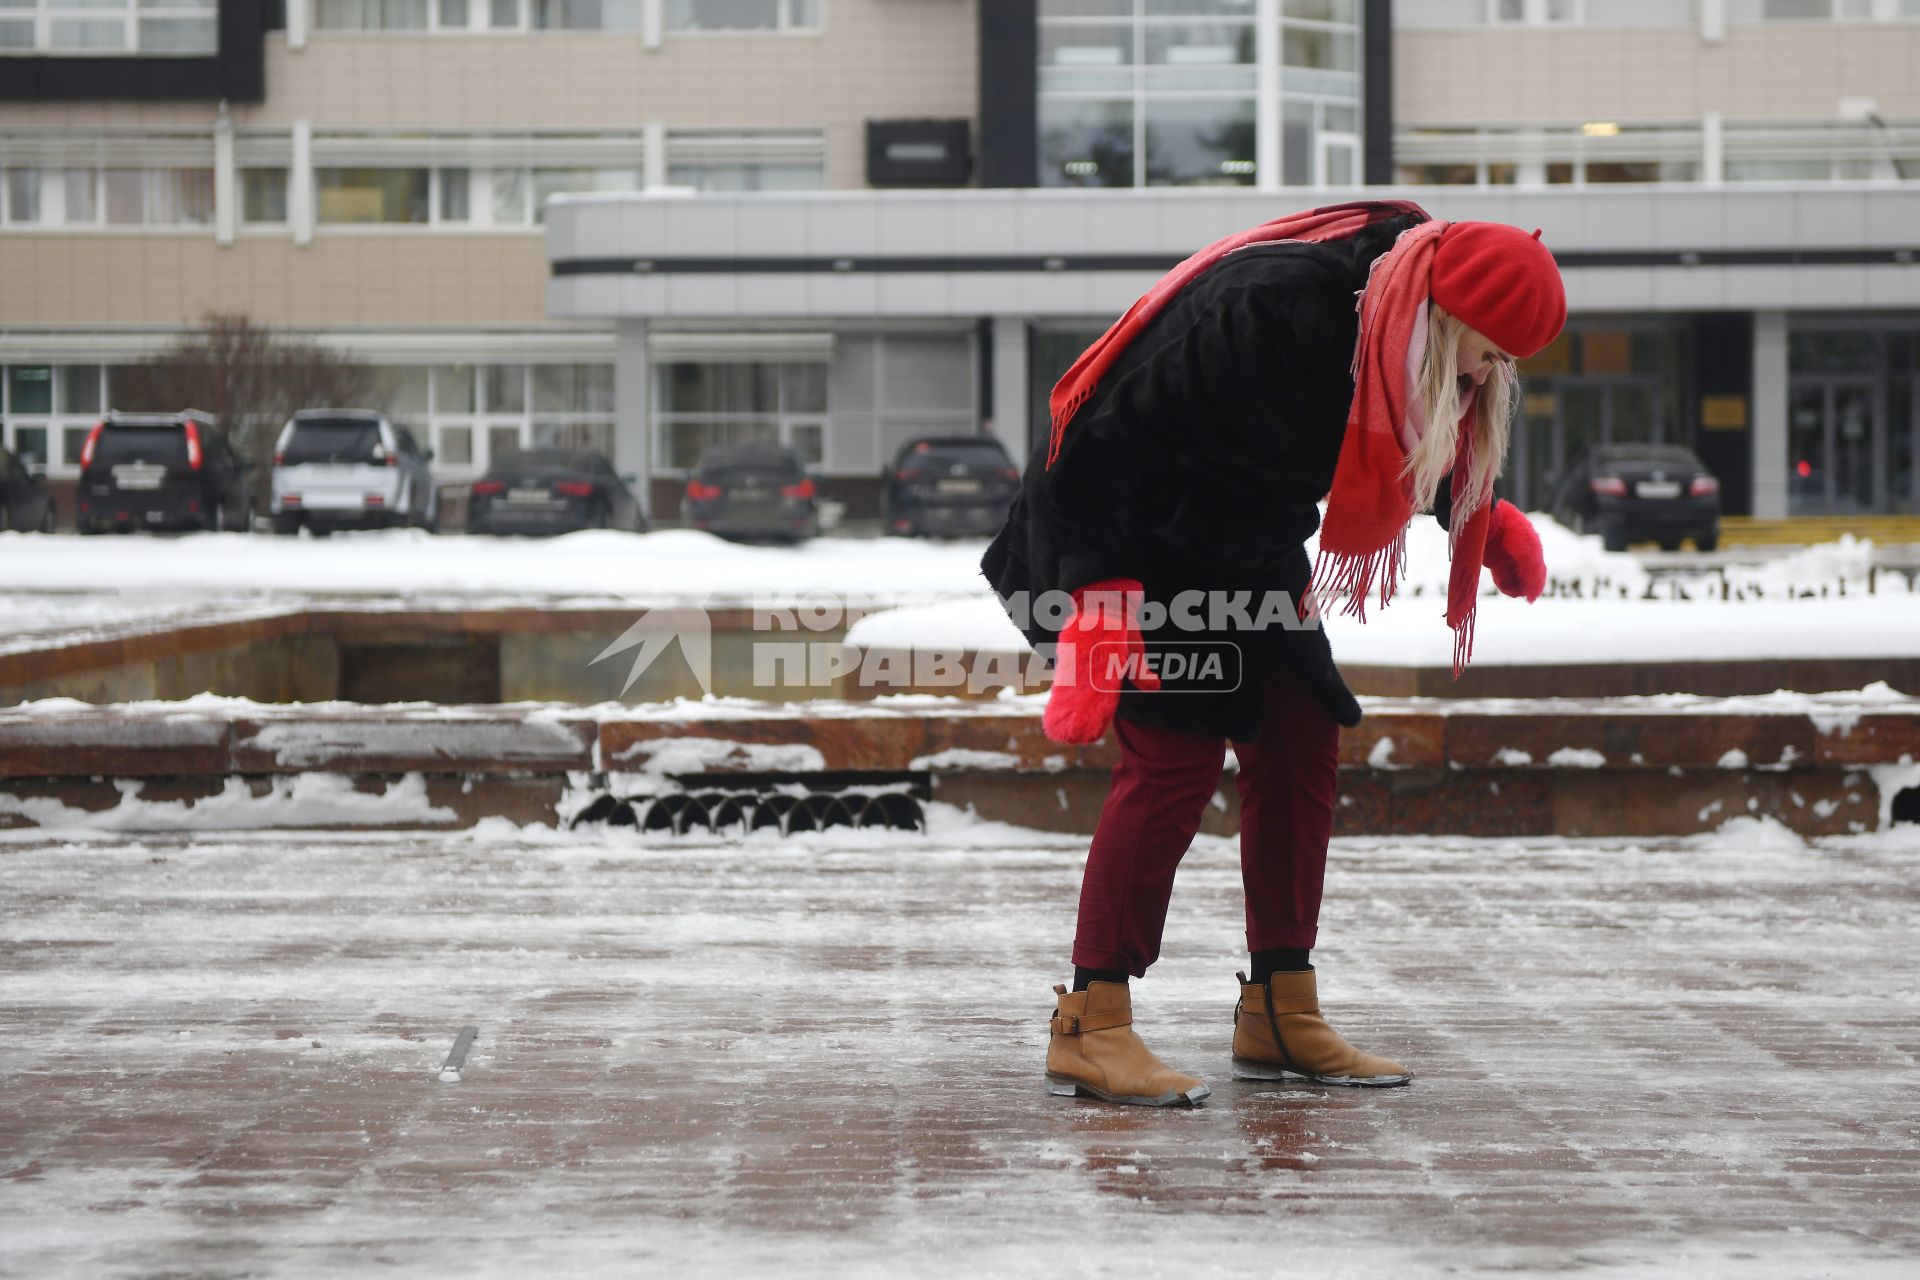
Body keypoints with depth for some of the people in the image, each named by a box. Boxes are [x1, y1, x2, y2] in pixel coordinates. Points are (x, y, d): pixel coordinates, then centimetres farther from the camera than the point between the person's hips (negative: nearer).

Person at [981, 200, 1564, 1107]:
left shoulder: (1400, 327, -6)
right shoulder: (1269, 308, -33)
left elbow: (1414, 447, 20)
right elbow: (1119, 438, -30)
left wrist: (1485, 518, 18)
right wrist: (1099, 596, -31)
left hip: (1250, 551, 9)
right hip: (1136, 538, -9)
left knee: (1301, 743, 4)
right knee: (1176, 756, -16)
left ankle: (1279, 1018, 12)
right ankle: (1089, 1026, -12)